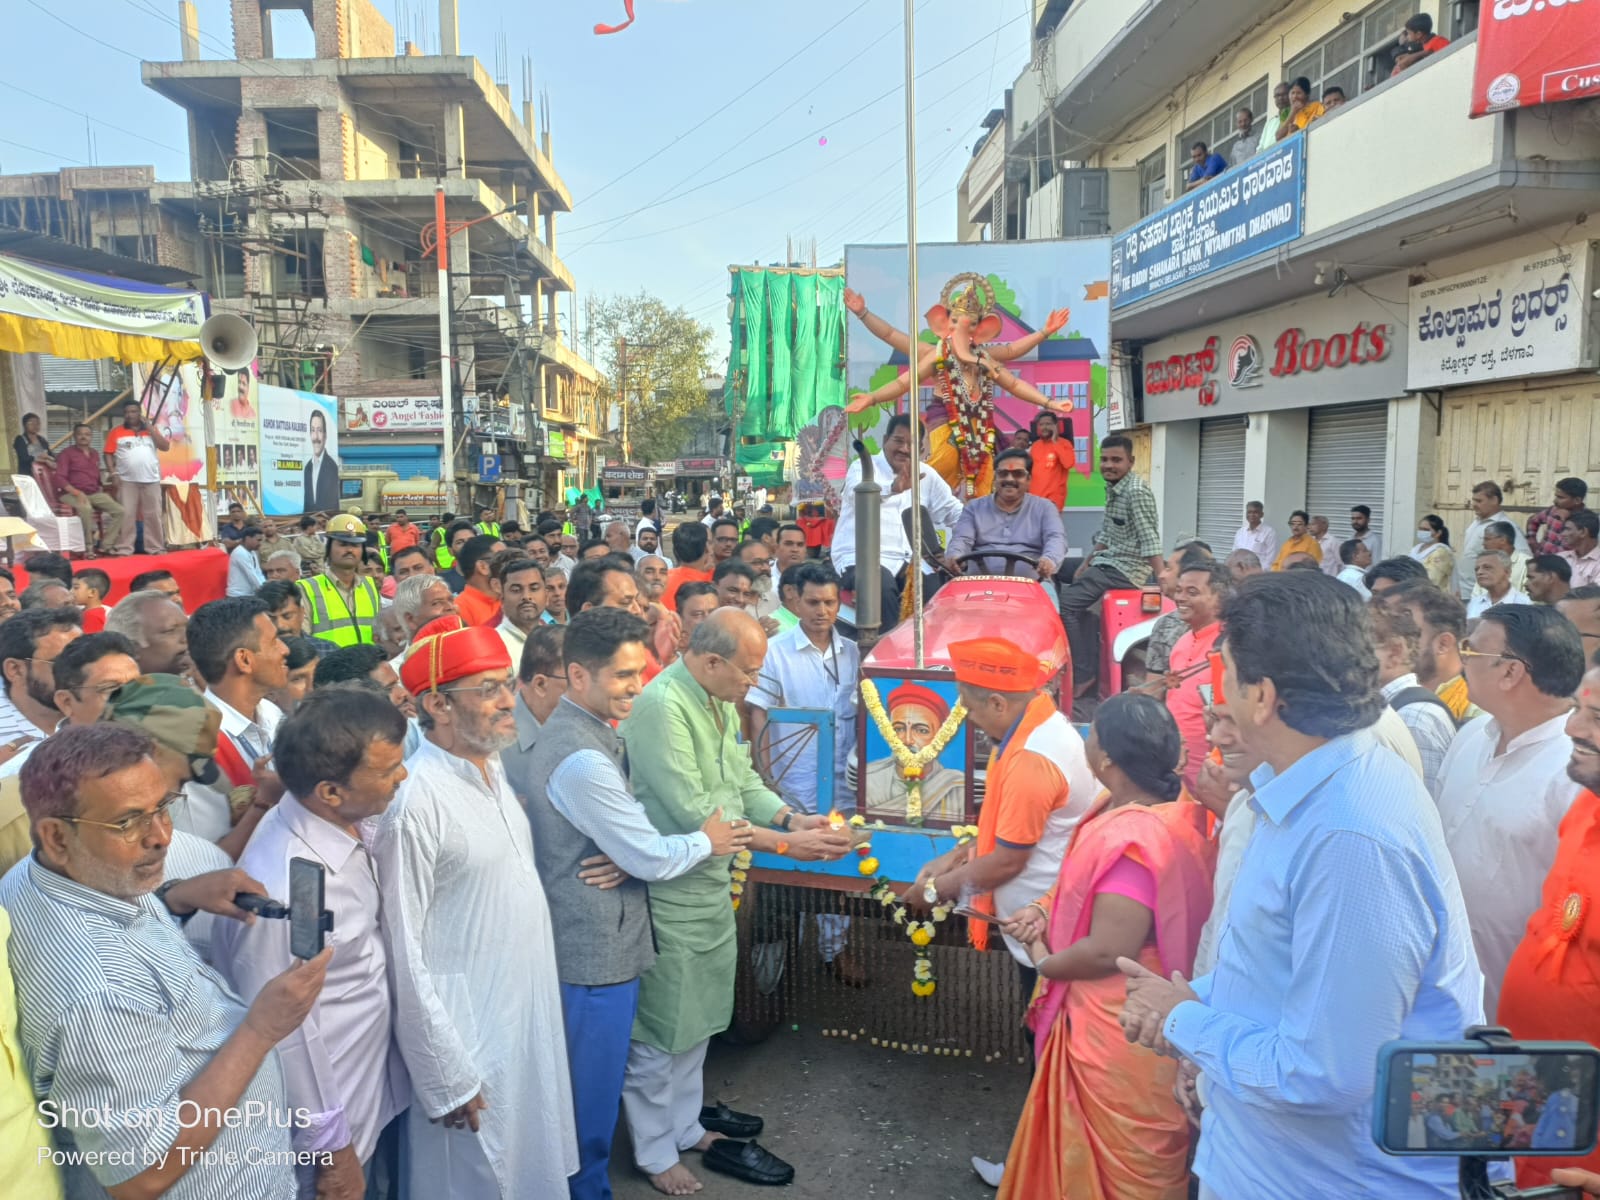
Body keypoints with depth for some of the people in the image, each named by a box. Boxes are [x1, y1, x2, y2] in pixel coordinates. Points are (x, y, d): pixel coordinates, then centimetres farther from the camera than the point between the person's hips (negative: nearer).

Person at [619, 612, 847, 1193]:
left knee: (695, 1021, 23)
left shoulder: (721, 704, 4)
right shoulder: (661, 706, -26)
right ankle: (654, 1153, 29)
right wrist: (786, 844, -23)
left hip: (709, 886, 9)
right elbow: (693, 812, -28)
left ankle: (685, 1126, 41)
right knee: (659, 1030, 9)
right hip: (669, 894, -9)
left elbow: (745, 785, 8)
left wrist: (795, 819, -9)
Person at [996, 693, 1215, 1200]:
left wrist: (1044, 962, -13)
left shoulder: (1132, 840, -33)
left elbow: (1106, 952, -31)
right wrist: (1050, 914, -2)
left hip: (1115, 1031, -10)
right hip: (1131, 1019, 10)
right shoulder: (1172, 811, -1)